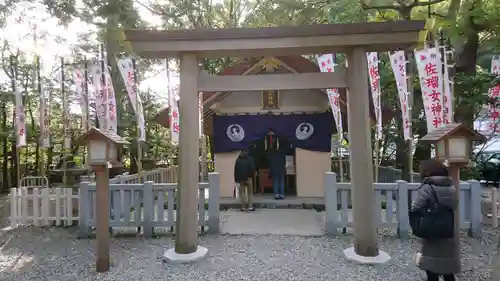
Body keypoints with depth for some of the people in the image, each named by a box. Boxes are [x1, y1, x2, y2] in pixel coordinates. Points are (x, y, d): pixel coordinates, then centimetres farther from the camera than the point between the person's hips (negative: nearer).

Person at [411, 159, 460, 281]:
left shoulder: (427, 188, -16)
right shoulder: (451, 188, 4)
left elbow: (416, 210, -20)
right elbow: (453, 207, 10)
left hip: (432, 237, -6)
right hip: (449, 236, 6)